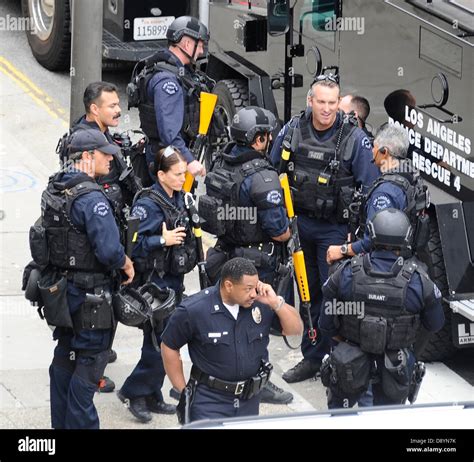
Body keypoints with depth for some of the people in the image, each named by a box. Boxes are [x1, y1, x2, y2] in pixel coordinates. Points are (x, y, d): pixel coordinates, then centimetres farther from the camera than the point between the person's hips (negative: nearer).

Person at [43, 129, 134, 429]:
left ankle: (61, 422, 28)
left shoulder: (55, 188, 5)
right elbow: (109, 249, -29)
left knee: (65, 358, 19)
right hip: (90, 295, -9)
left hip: (63, 288, 9)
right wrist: (127, 265, -8)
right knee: (90, 362, 0)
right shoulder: (91, 198, -23)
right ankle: (81, 424, 3)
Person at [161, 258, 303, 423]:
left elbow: (296, 329, -3)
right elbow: (169, 347, -5)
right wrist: (183, 391, -3)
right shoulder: (194, 310, -16)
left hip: (250, 400, 4)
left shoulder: (261, 302, -8)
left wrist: (276, 303, -20)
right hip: (209, 401, -4)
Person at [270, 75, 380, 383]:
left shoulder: (355, 138, -11)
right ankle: (311, 358, 22)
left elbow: (370, 187, -7)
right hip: (299, 223, 4)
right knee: (308, 293, 13)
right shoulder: (293, 130, -2)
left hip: (335, 228, -4)